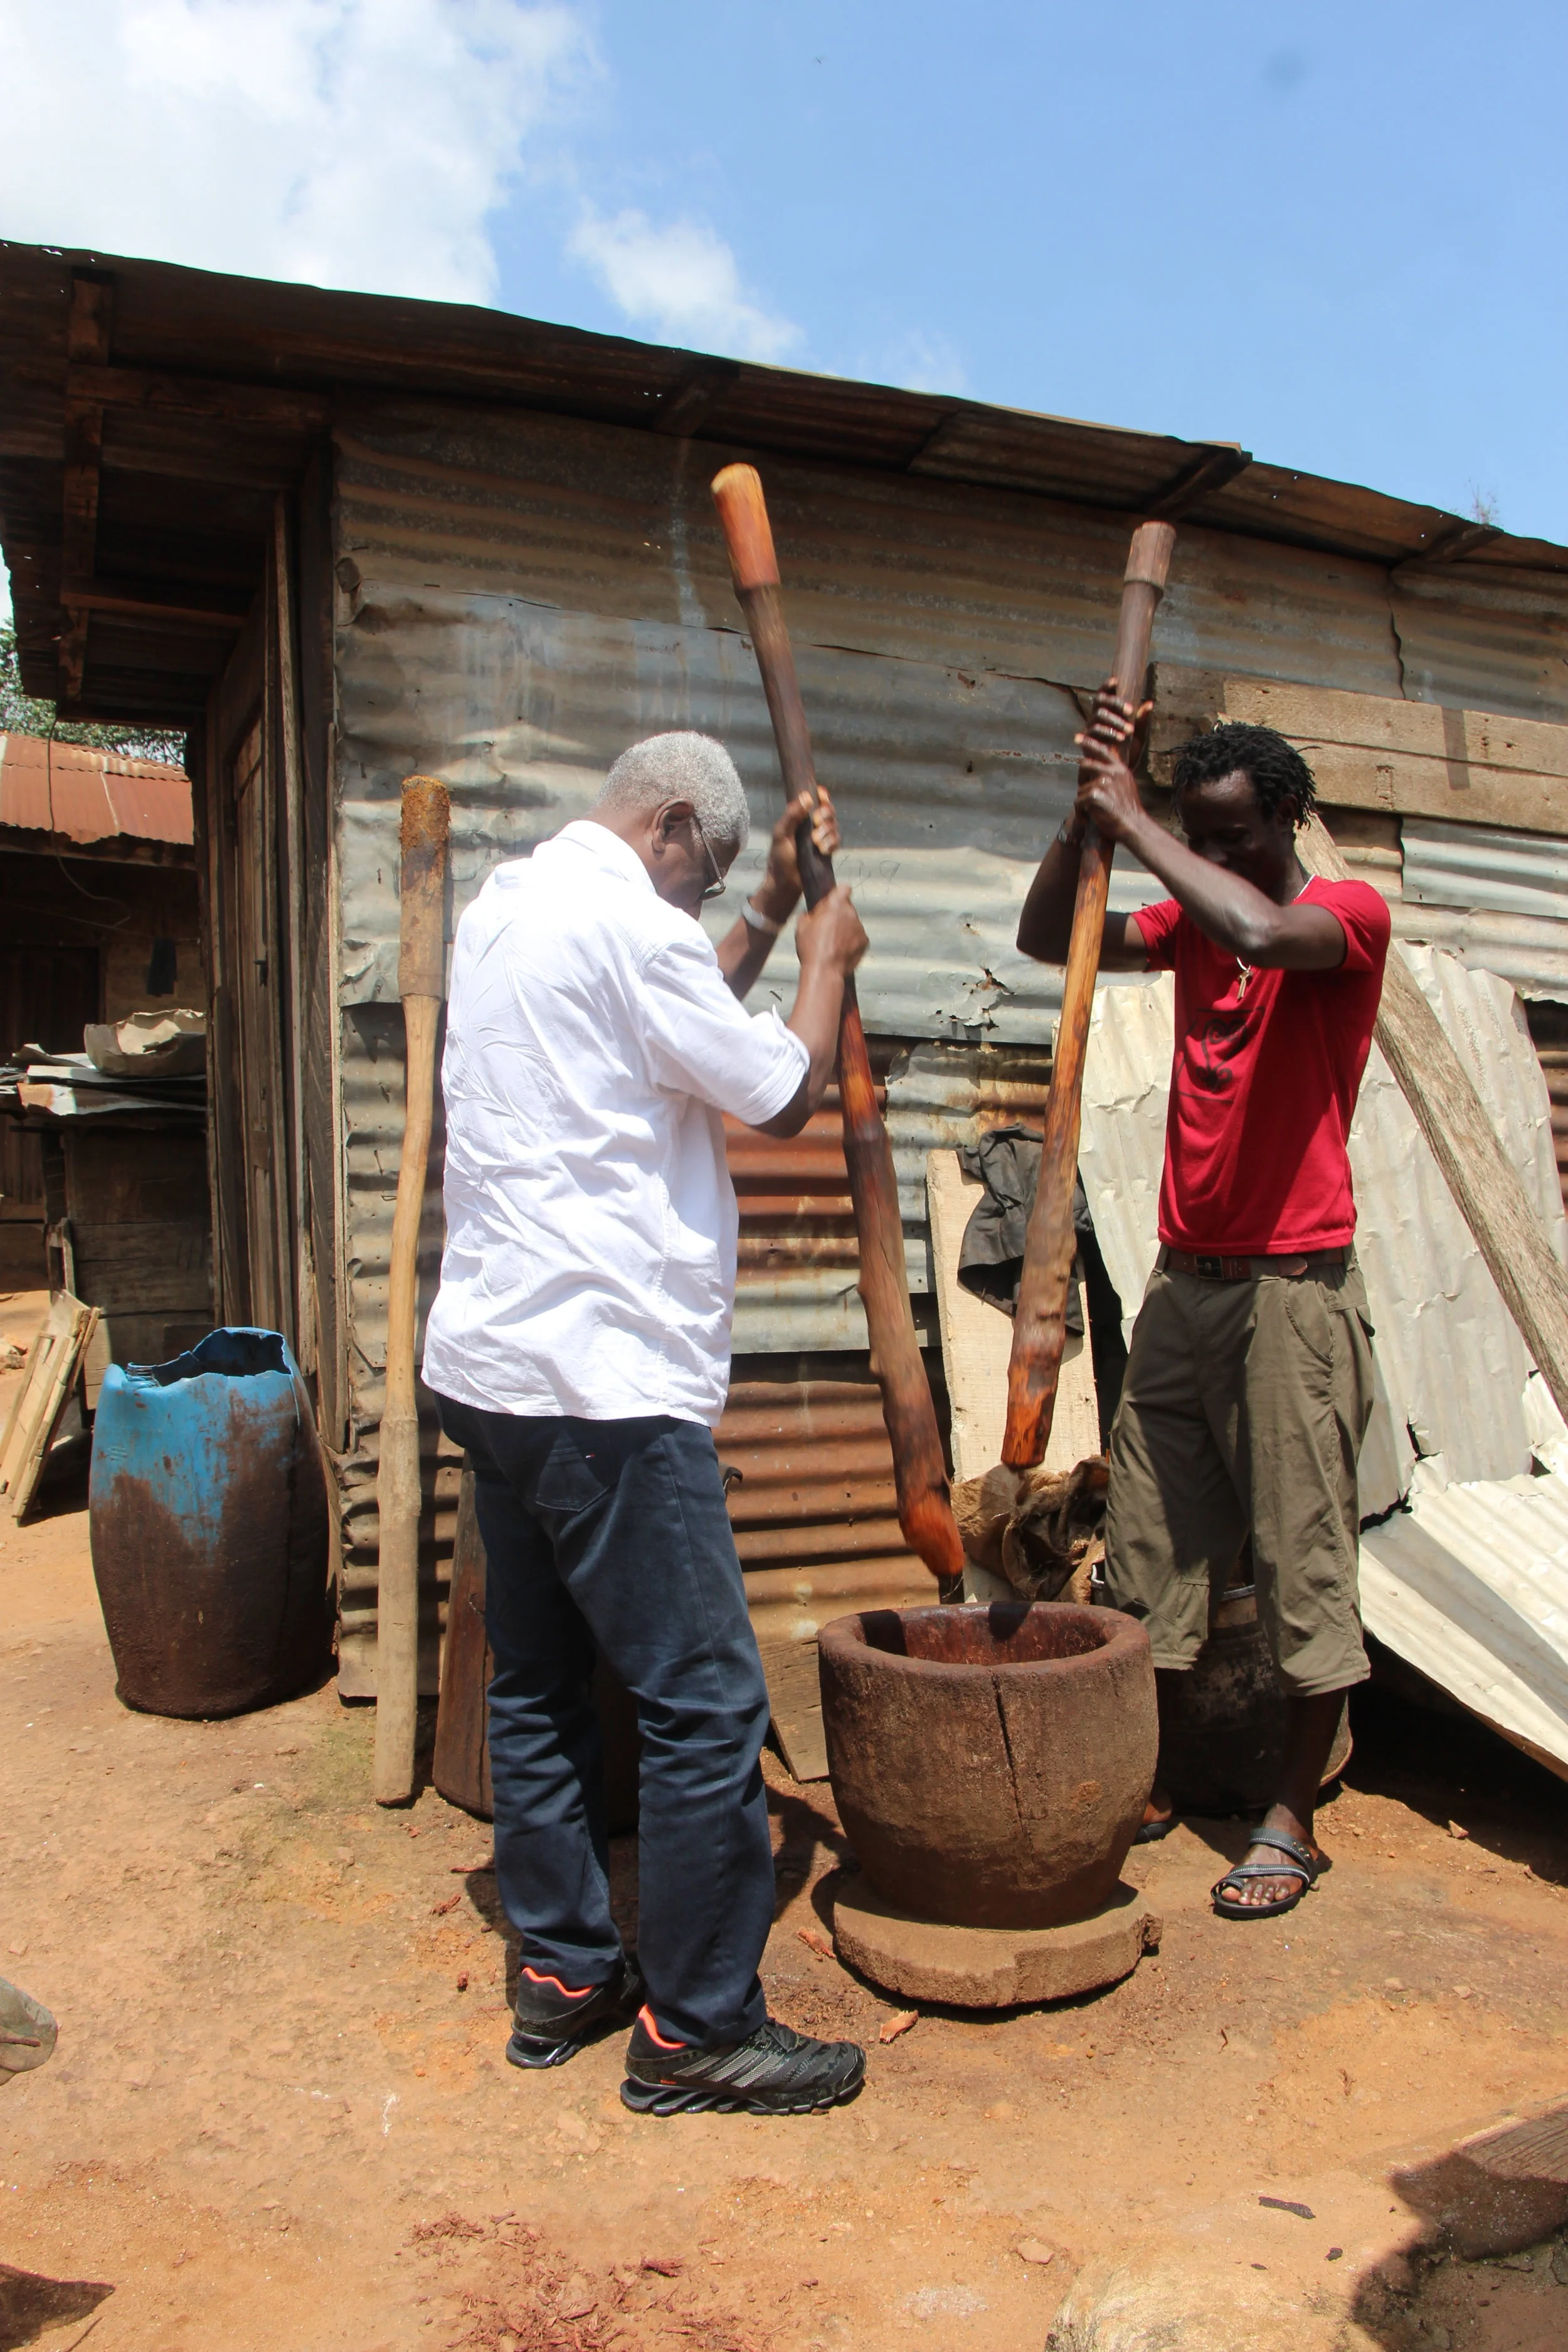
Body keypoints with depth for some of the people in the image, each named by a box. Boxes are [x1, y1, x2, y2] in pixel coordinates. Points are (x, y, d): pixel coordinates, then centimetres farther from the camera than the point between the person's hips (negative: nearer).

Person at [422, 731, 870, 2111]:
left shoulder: (509, 905, 17)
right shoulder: (626, 921, -14)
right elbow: (782, 1096, -6)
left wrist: (771, 913, 26)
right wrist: (826, 958, 9)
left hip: (496, 1361, 11)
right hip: (602, 1378, -11)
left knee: (540, 1681, 17)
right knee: (706, 1701, -1)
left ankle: (563, 1973, 30)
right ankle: (697, 2031, 11)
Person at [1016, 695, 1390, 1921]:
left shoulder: (1350, 913, -6)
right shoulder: (1193, 920, 13)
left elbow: (1264, 932, -29)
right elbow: (1048, 939, 6)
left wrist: (1133, 819, -19)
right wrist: (1090, 808, -5)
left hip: (1293, 1283, -6)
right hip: (1185, 1277, 7)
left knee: (1303, 1554, 2)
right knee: (1151, 1543, 10)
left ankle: (1293, 1821, 15)